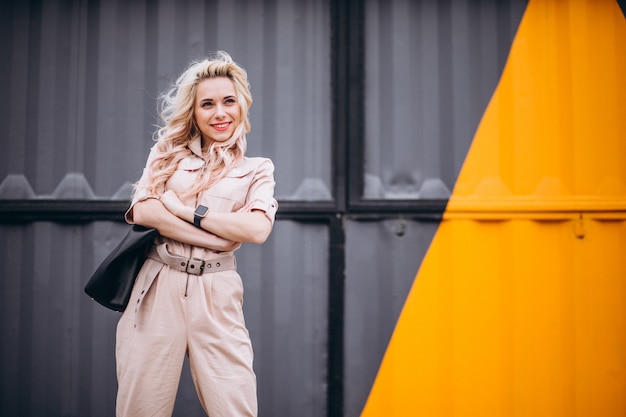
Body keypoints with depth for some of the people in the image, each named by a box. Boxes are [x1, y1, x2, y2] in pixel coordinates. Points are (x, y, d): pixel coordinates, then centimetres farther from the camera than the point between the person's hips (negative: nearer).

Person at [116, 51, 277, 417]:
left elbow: (258, 229, -7)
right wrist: (221, 238, -11)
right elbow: (143, 211, -5)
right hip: (158, 288, 1)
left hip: (216, 294, -1)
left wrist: (183, 210, -7)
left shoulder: (257, 169, 11)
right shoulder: (169, 154, 12)